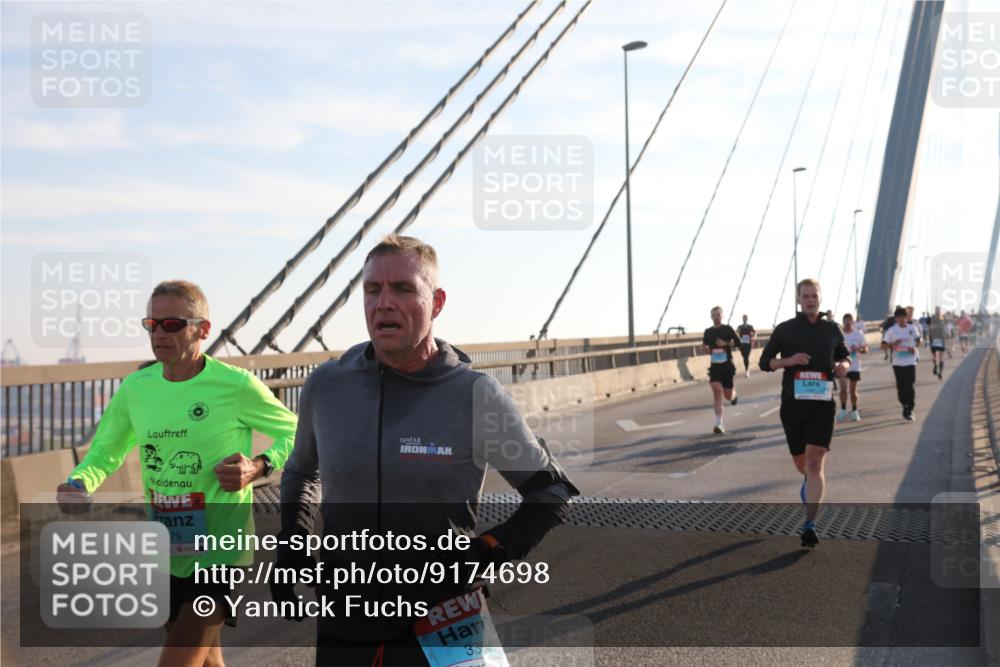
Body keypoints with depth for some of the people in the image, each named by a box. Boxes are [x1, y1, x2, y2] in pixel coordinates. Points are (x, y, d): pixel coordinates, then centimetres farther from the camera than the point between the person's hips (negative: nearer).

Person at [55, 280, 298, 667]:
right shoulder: (135, 388, 0)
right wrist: (79, 485, -12)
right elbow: (103, 455, 9)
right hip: (165, 552, 6)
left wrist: (258, 468, -20)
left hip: (219, 552, -6)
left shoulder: (236, 385, -14)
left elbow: (294, 435, -2)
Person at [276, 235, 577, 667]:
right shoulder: (325, 386, -1)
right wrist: (292, 542, 4)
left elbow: (551, 492, 1)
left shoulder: (477, 396, -9)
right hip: (343, 631, 3)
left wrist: (487, 552, -11)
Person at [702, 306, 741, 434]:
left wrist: (726, 344, -18)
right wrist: (705, 348, -1)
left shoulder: (727, 329, -3)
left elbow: (738, 342, -5)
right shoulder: (708, 331, 7)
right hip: (714, 366, 2)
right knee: (717, 391, -15)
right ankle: (719, 424, -15)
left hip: (727, 365, -2)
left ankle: (734, 395, 48)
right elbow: (704, 345, 21)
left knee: (728, 395, 5)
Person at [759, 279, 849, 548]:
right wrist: (788, 360, -15)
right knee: (801, 462, 15)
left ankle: (810, 525, -14)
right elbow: (765, 362, 5)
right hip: (792, 403, 1)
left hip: (822, 403, -1)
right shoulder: (784, 329, 3)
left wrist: (843, 365, -3)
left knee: (815, 463, -12)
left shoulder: (832, 329, 8)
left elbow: (844, 356, 21)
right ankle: (809, 480, 53)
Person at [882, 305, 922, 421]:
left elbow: (918, 340, 14)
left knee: (910, 386, -7)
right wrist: (893, 344, -19)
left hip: (910, 361, -1)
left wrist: (915, 348, -6)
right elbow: (883, 345, 0)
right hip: (897, 362, 1)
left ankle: (909, 410, -1)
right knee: (901, 386, 7)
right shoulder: (892, 331, -1)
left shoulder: (912, 328, 1)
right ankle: (905, 406, 25)